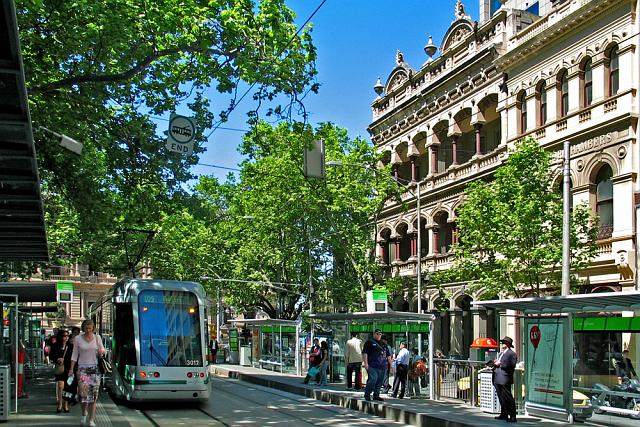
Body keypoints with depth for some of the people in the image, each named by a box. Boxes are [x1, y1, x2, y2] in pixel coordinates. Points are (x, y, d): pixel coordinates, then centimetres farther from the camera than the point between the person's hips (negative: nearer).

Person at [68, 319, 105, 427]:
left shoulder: (97, 337, 5)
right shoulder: (78, 338, 3)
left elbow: (102, 351, 10)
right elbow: (75, 354, 6)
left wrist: (101, 352, -14)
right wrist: (71, 368, -1)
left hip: (95, 368, 1)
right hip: (82, 368, -1)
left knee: (93, 393, -3)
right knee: (83, 391, -13)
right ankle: (84, 414, 14)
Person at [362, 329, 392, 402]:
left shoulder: (383, 344, 22)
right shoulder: (370, 342, 4)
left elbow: (388, 355, 25)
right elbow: (364, 353, -5)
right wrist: (365, 363, -14)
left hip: (383, 367, 6)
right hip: (373, 366, -6)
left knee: (380, 382, 5)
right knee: (373, 380, -15)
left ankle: (376, 395, 15)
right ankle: (367, 395, -1)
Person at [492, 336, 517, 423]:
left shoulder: (512, 354, -6)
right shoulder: (500, 353, 23)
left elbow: (512, 365, -17)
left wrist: (500, 364, -16)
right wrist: (494, 365, 6)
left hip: (505, 379, -9)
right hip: (497, 379, 9)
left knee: (508, 398, -7)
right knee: (501, 398, 14)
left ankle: (512, 416, -4)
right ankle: (504, 414, 23)